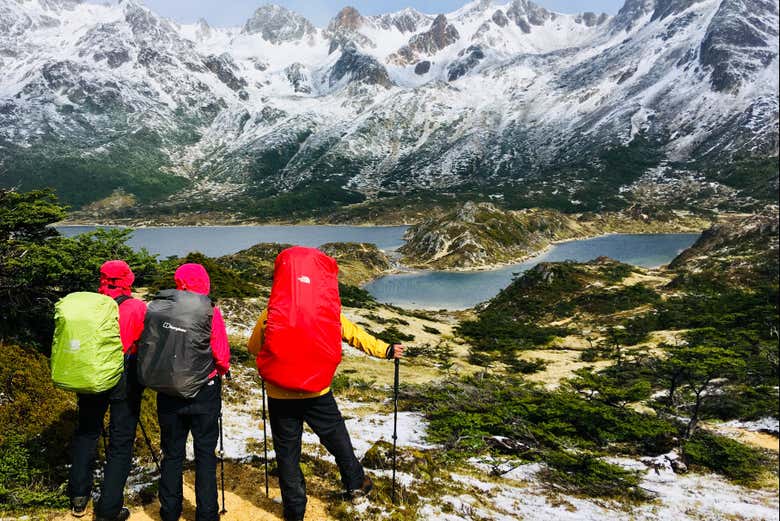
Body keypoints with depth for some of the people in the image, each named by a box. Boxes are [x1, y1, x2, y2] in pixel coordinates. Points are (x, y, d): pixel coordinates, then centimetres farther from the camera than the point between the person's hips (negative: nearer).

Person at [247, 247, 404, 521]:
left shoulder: (271, 312, -6)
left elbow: (253, 347, 6)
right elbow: (354, 334, 0)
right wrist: (386, 350, 10)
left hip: (280, 394, 0)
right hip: (317, 393, 0)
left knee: (287, 451, 12)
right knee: (337, 439, 19)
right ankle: (356, 484, 35)